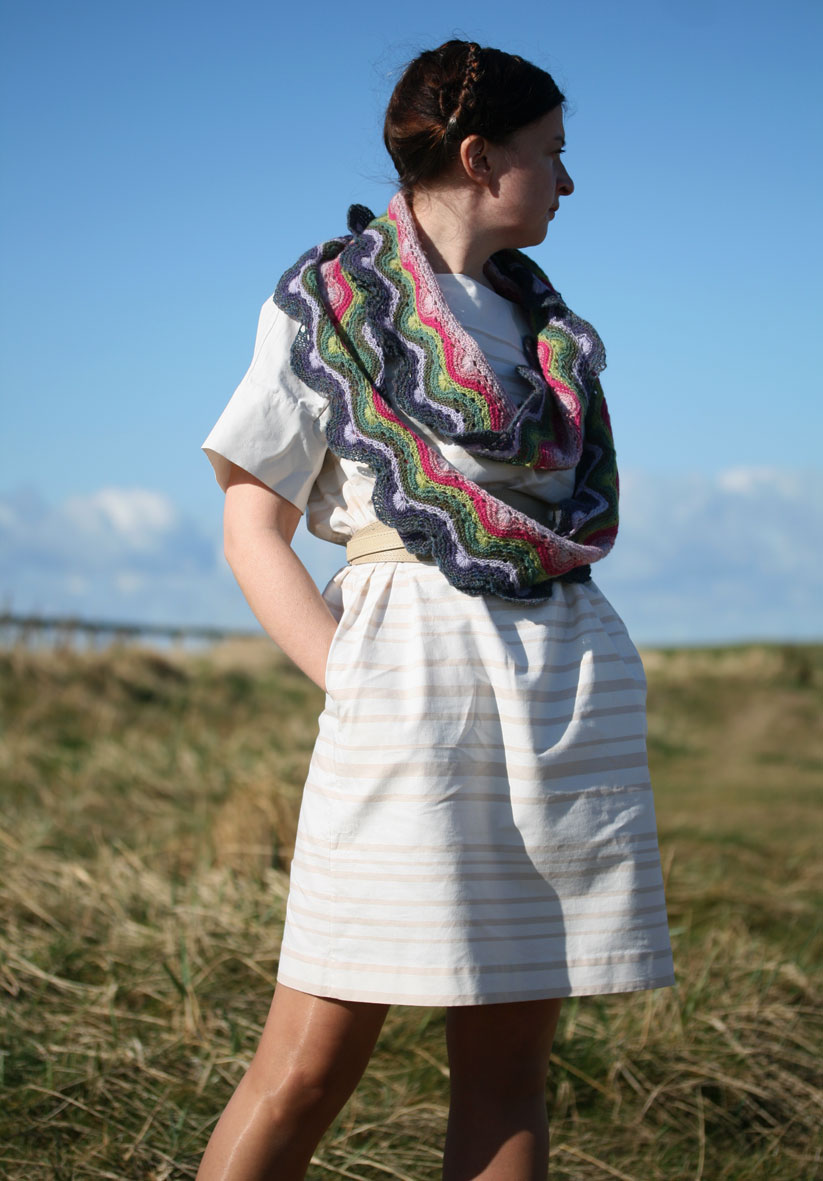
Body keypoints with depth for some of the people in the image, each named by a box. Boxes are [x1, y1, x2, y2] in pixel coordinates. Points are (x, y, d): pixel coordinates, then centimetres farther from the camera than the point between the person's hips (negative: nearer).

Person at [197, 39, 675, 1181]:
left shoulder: (539, 313, 19)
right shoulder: (330, 302, 2)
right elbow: (252, 532, 0)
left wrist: (583, 682, 10)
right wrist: (352, 683, -12)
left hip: (574, 684, 6)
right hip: (413, 677, -6)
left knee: (509, 1056, 5)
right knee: (315, 1061, -7)